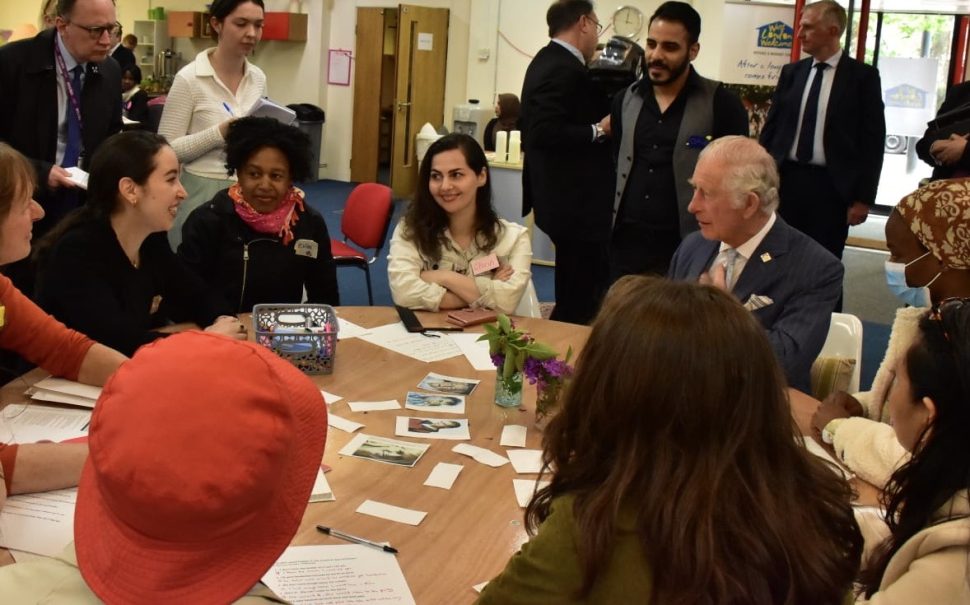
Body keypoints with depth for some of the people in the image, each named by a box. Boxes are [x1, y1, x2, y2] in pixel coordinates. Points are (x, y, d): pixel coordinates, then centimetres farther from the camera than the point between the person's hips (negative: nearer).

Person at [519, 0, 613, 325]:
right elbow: (543, 132, -28)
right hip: (575, 202, -11)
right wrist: (599, 130, -21)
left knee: (575, 292, 19)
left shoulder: (548, 61, 14)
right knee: (580, 298, -5)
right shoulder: (565, 70, -18)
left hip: (565, 197, 11)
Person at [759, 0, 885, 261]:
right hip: (786, 179, 3)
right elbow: (771, 127, 12)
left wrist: (863, 198, -7)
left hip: (831, 186, -3)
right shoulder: (791, 72, 9)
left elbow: (872, 140, -3)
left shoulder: (863, 75, -2)